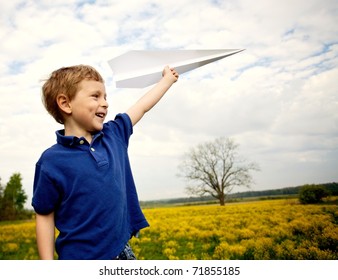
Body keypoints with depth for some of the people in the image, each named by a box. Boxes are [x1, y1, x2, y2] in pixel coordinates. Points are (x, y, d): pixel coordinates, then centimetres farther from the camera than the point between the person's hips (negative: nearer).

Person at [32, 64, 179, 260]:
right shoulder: (52, 161, -12)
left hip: (121, 251, 5)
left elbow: (143, 106, 14)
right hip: (80, 257, -4)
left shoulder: (113, 135, -1)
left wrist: (168, 78, 26)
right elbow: (44, 217, -6)